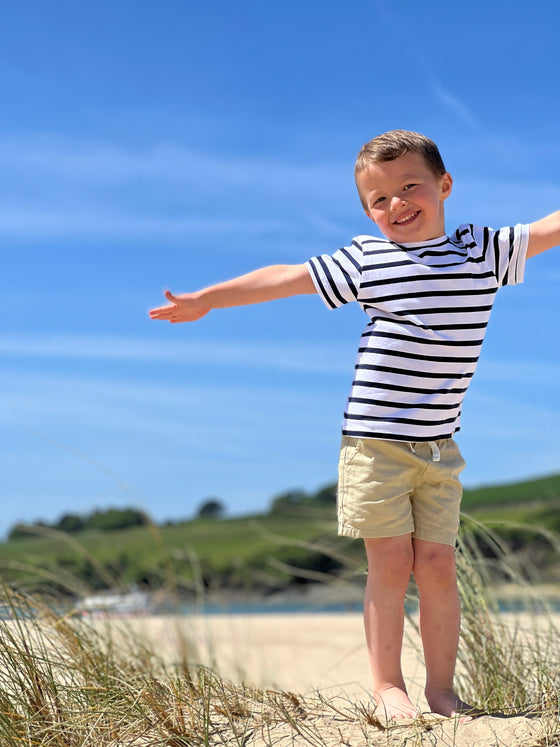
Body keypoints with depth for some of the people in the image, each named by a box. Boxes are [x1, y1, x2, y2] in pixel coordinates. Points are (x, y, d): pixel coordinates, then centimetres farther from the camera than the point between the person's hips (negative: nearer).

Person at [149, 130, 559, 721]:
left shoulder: (482, 251, 8)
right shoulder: (366, 260, 4)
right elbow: (287, 278, 7)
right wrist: (207, 299, 11)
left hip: (439, 448, 2)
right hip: (374, 442, -2)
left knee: (437, 565, 1)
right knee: (391, 565, -1)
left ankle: (441, 687, 13)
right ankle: (387, 685, 11)